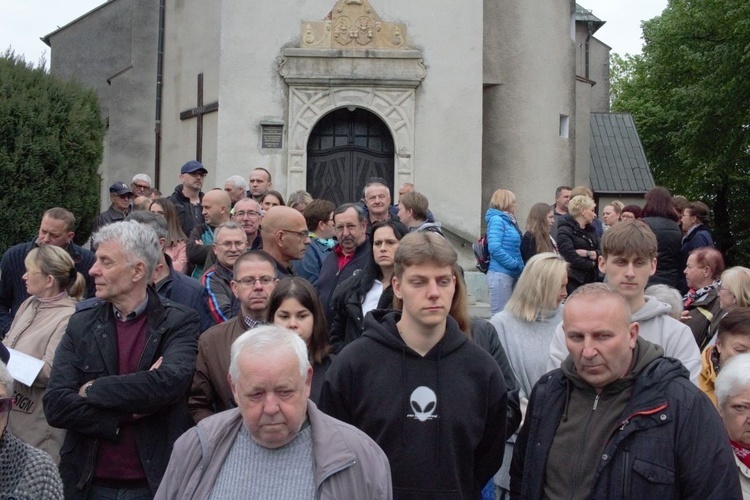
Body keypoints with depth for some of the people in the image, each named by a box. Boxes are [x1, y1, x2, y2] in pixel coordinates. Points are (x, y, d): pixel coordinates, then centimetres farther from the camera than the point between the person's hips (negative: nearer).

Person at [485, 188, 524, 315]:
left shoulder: (508, 221, 17)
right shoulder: (497, 220, -8)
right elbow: (495, 248, -19)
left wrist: (519, 265, 3)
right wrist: (516, 264, -15)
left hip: (511, 274, 9)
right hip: (500, 274, -9)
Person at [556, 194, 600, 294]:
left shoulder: (591, 229, 18)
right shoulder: (565, 231, -8)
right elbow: (570, 256, -20)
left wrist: (588, 253, -13)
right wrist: (590, 264, -8)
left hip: (591, 279, 7)